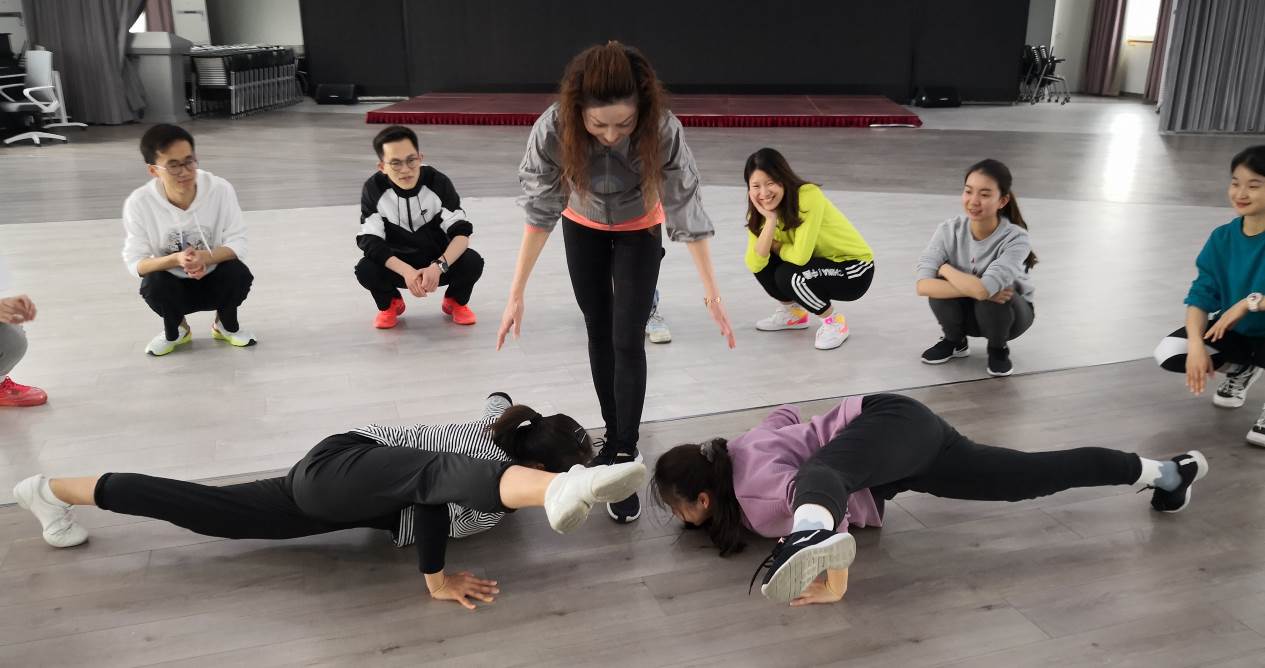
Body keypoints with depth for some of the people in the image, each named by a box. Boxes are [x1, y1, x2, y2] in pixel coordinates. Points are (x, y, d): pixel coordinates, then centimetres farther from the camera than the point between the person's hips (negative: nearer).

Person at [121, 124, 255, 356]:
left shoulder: (220, 189, -20)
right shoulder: (139, 203, -20)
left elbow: (237, 243, -18)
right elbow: (134, 262, -18)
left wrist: (204, 258, -37)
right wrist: (175, 260, -37)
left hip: (215, 280, 0)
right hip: (172, 286, 0)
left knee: (239, 274, -29)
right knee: (153, 285, -30)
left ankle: (226, 325, 5)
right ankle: (175, 330, 6)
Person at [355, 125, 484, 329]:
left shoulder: (438, 181, -17)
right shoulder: (373, 189, -16)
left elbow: (462, 232, -20)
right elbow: (369, 240, -21)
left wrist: (438, 267, -38)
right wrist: (406, 271, -37)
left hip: (438, 261, 0)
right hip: (397, 265, 0)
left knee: (472, 262, -29)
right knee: (365, 270, -30)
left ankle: (455, 302, 6)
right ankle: (390, 304, 6)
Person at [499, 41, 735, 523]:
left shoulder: (663, 130, -37)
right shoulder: (553, 129, -34)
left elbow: (686, 211, -29)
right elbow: (541, 211, -25)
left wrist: (711, 293, -27)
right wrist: (517, 293, -24)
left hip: (640, 231, -2)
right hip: (583, 228, 2)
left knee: (628, 342, -8)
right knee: (599, 334, 10)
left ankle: (625, 456, 0)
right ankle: (614, 434, 27)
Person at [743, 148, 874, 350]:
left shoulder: (809, 196, -28)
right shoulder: (761, 211, -8)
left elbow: (800, 256, -33)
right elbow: (754, 265, -20)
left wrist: (776, 246, -13)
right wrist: (771, 219, -27)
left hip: (855, 268, -7)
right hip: (820, 263, 7)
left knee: (788, 275, -29)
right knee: (761, 261, -12)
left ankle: (834, 321, -4)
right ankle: (793, 312, 13)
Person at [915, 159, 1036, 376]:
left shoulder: (1016, 239, -30)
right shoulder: (949, 230, -22)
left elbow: (982, 290, -43)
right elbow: (923, 286, -32)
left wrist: (945, 269, -26)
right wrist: (972, 288, -39)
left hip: (1010, 311, -2)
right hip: (967, 311, 3)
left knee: (987, 295, -34)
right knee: (939, 286, -27)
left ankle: (998, 348, -1)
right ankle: (954, 341, 4)